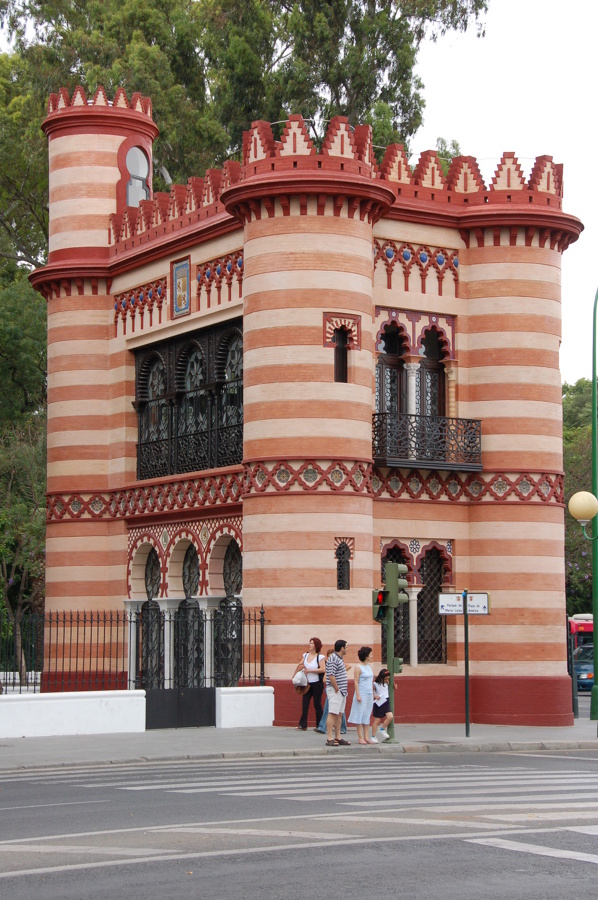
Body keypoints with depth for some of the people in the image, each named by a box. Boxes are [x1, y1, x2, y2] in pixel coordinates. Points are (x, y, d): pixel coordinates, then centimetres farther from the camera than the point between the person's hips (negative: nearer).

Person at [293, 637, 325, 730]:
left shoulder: (320, 657, -7)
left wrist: (309, 670, -18)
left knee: (317, 704, 1)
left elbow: (323, 669, -18)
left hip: (317, 683, -5)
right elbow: (300, 666, 23)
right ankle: (303, 725, -2)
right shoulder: (306, 655, 9)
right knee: (304, 703, -2)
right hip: (307, 684, 5)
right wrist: (295, 674, 9)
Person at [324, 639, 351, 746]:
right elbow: (331, 675, -22)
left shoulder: (339, 658, 17)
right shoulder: (333, 659, -15)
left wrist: (344, 690, 14)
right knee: (332, 714, -10)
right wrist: (337, 689, -17)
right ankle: (329, 739, -12)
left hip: (342, 691, 10)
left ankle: (338, 738, 15)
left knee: (339, 715, 11)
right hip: (335, 690, -10)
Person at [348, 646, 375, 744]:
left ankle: (366, 737, 10)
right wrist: (358, 695, -18)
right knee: (360, 715, -3)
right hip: (362, 694, -7)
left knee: (367, 716, 8)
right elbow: (356, 682, -12)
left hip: (369, 695, 7)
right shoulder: (358, 668, -9)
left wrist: (373, 694, 17)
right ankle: (360, 738, 0)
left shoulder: (369, 666, 13)